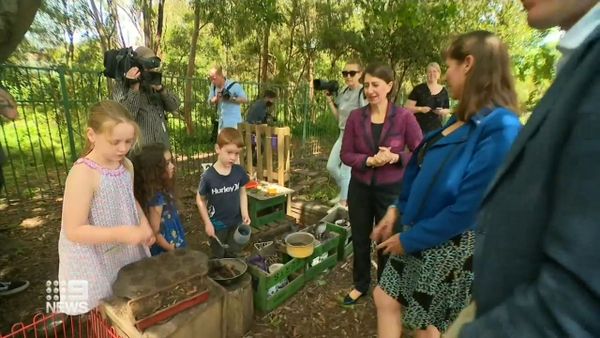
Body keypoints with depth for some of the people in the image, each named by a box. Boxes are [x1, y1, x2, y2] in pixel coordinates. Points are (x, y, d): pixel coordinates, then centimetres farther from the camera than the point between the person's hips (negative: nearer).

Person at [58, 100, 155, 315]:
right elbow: (74, 231, -23)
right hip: (95, 262, -6)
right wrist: (120, 234, -31)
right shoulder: (83, 174, -25)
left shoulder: (127, 166, -3)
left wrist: (144, 224, -4)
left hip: (127, 253, 6)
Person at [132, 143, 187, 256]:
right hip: (166, 253, -8)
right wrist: (174, 252, -12)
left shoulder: (163, 191, -2)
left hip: (174, 247, 8)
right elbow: (155, 233, -24)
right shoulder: (157, 197, -27)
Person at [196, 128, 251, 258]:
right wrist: (207, 223, -9)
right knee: (218, 257, 20)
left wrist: (245, 213, -9)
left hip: (236, 222, 3)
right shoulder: (208, 176, -21)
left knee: (233, 255, 22)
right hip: (217, 224, -2)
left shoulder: (239, 171, -13)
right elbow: (200, 200, -8)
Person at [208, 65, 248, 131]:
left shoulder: (234, 86, -14)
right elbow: (210, 101, 8)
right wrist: (217, 98, -14)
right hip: (222, 122, 7)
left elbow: (245, 99, -10)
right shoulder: (213, 86, 4)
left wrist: (231, 98, -24)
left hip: (233, 122, -7)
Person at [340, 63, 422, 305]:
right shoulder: (355, 116, -6)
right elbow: (346, 155, -5)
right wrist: (369, 161, -21)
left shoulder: (404, 117, -12)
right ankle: (360, 284, 42)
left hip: (392, 189, -2)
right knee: (360, 239, 18)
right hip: (360, 188, 3)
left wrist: (395, 158, -24)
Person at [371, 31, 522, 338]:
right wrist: (397, 210, 6)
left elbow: (468, 209, -25)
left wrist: (409, 239, -16)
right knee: (385, 299, 17)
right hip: (418, 233, 7)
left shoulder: (500, 127, -23)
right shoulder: (463, 119, 4)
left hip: (449, 245, -7)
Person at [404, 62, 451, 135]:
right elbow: (407, 107, -4)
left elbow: (447, 110, 16)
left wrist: (442, 111, -6)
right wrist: (420, 109, -19)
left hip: (436, 128, 4)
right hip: (419, 128, -4)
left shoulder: (444, 91, 9)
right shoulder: (419, 89, -2)